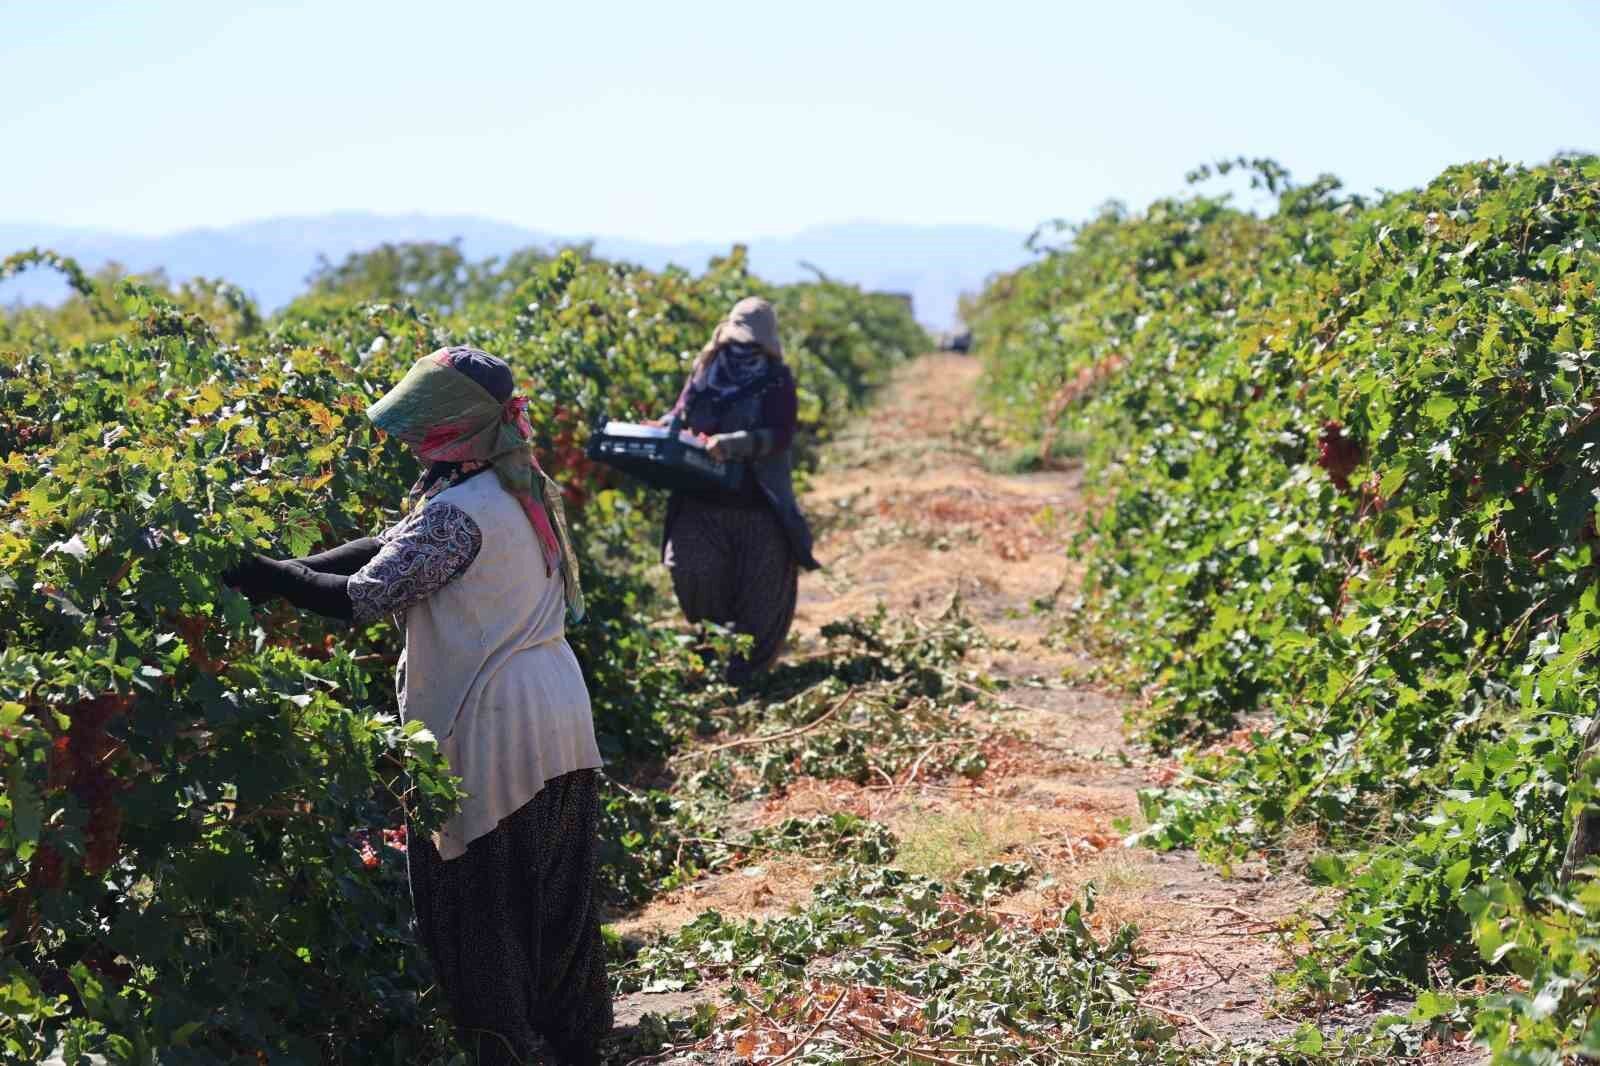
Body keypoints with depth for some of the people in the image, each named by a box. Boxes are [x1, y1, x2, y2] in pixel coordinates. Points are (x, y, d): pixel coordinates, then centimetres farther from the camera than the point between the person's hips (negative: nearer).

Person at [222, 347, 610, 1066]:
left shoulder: (458, 511, -21)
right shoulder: (522, 490, 9)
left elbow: (363, 597, -22)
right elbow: (397, 547, 9)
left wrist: (263, 576, -12)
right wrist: (293, 570, 2)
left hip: (495, 737, -9)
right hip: (561, 723, 9)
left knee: (480, 908, 4)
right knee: (558, 895, 17)